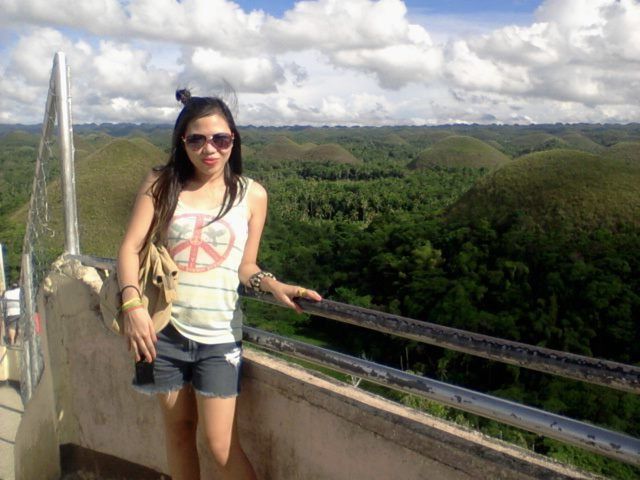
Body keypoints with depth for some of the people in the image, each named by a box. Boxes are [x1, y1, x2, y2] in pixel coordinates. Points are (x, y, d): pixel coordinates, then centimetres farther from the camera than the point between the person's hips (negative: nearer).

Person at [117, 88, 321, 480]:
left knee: (222, 446, -1)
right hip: (163, 329, 2)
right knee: (179, 429, 15)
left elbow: (245, 266, 5)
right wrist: (133, 304, -19)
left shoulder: (251, 194, -1)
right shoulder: (161, 184, 0)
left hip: (218, 334, -1)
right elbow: (131, 247, -5)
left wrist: (274, 285, -14)